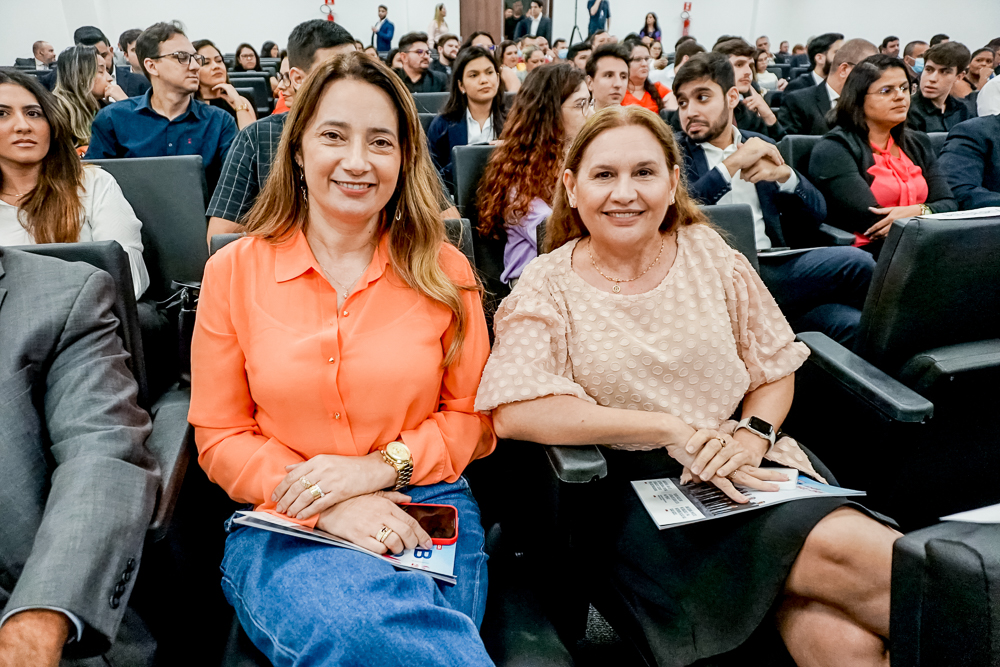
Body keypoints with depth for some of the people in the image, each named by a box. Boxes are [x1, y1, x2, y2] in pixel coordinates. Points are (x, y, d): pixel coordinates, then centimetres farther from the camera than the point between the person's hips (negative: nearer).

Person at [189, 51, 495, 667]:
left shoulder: (445, 271, 4)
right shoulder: (234, 271, 3)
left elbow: (473, 416, 7)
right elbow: (220, 437, 4)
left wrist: (382, 465, -11)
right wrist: (326, 509, -12)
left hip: (426, 511, 0)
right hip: (284, 525, 0)